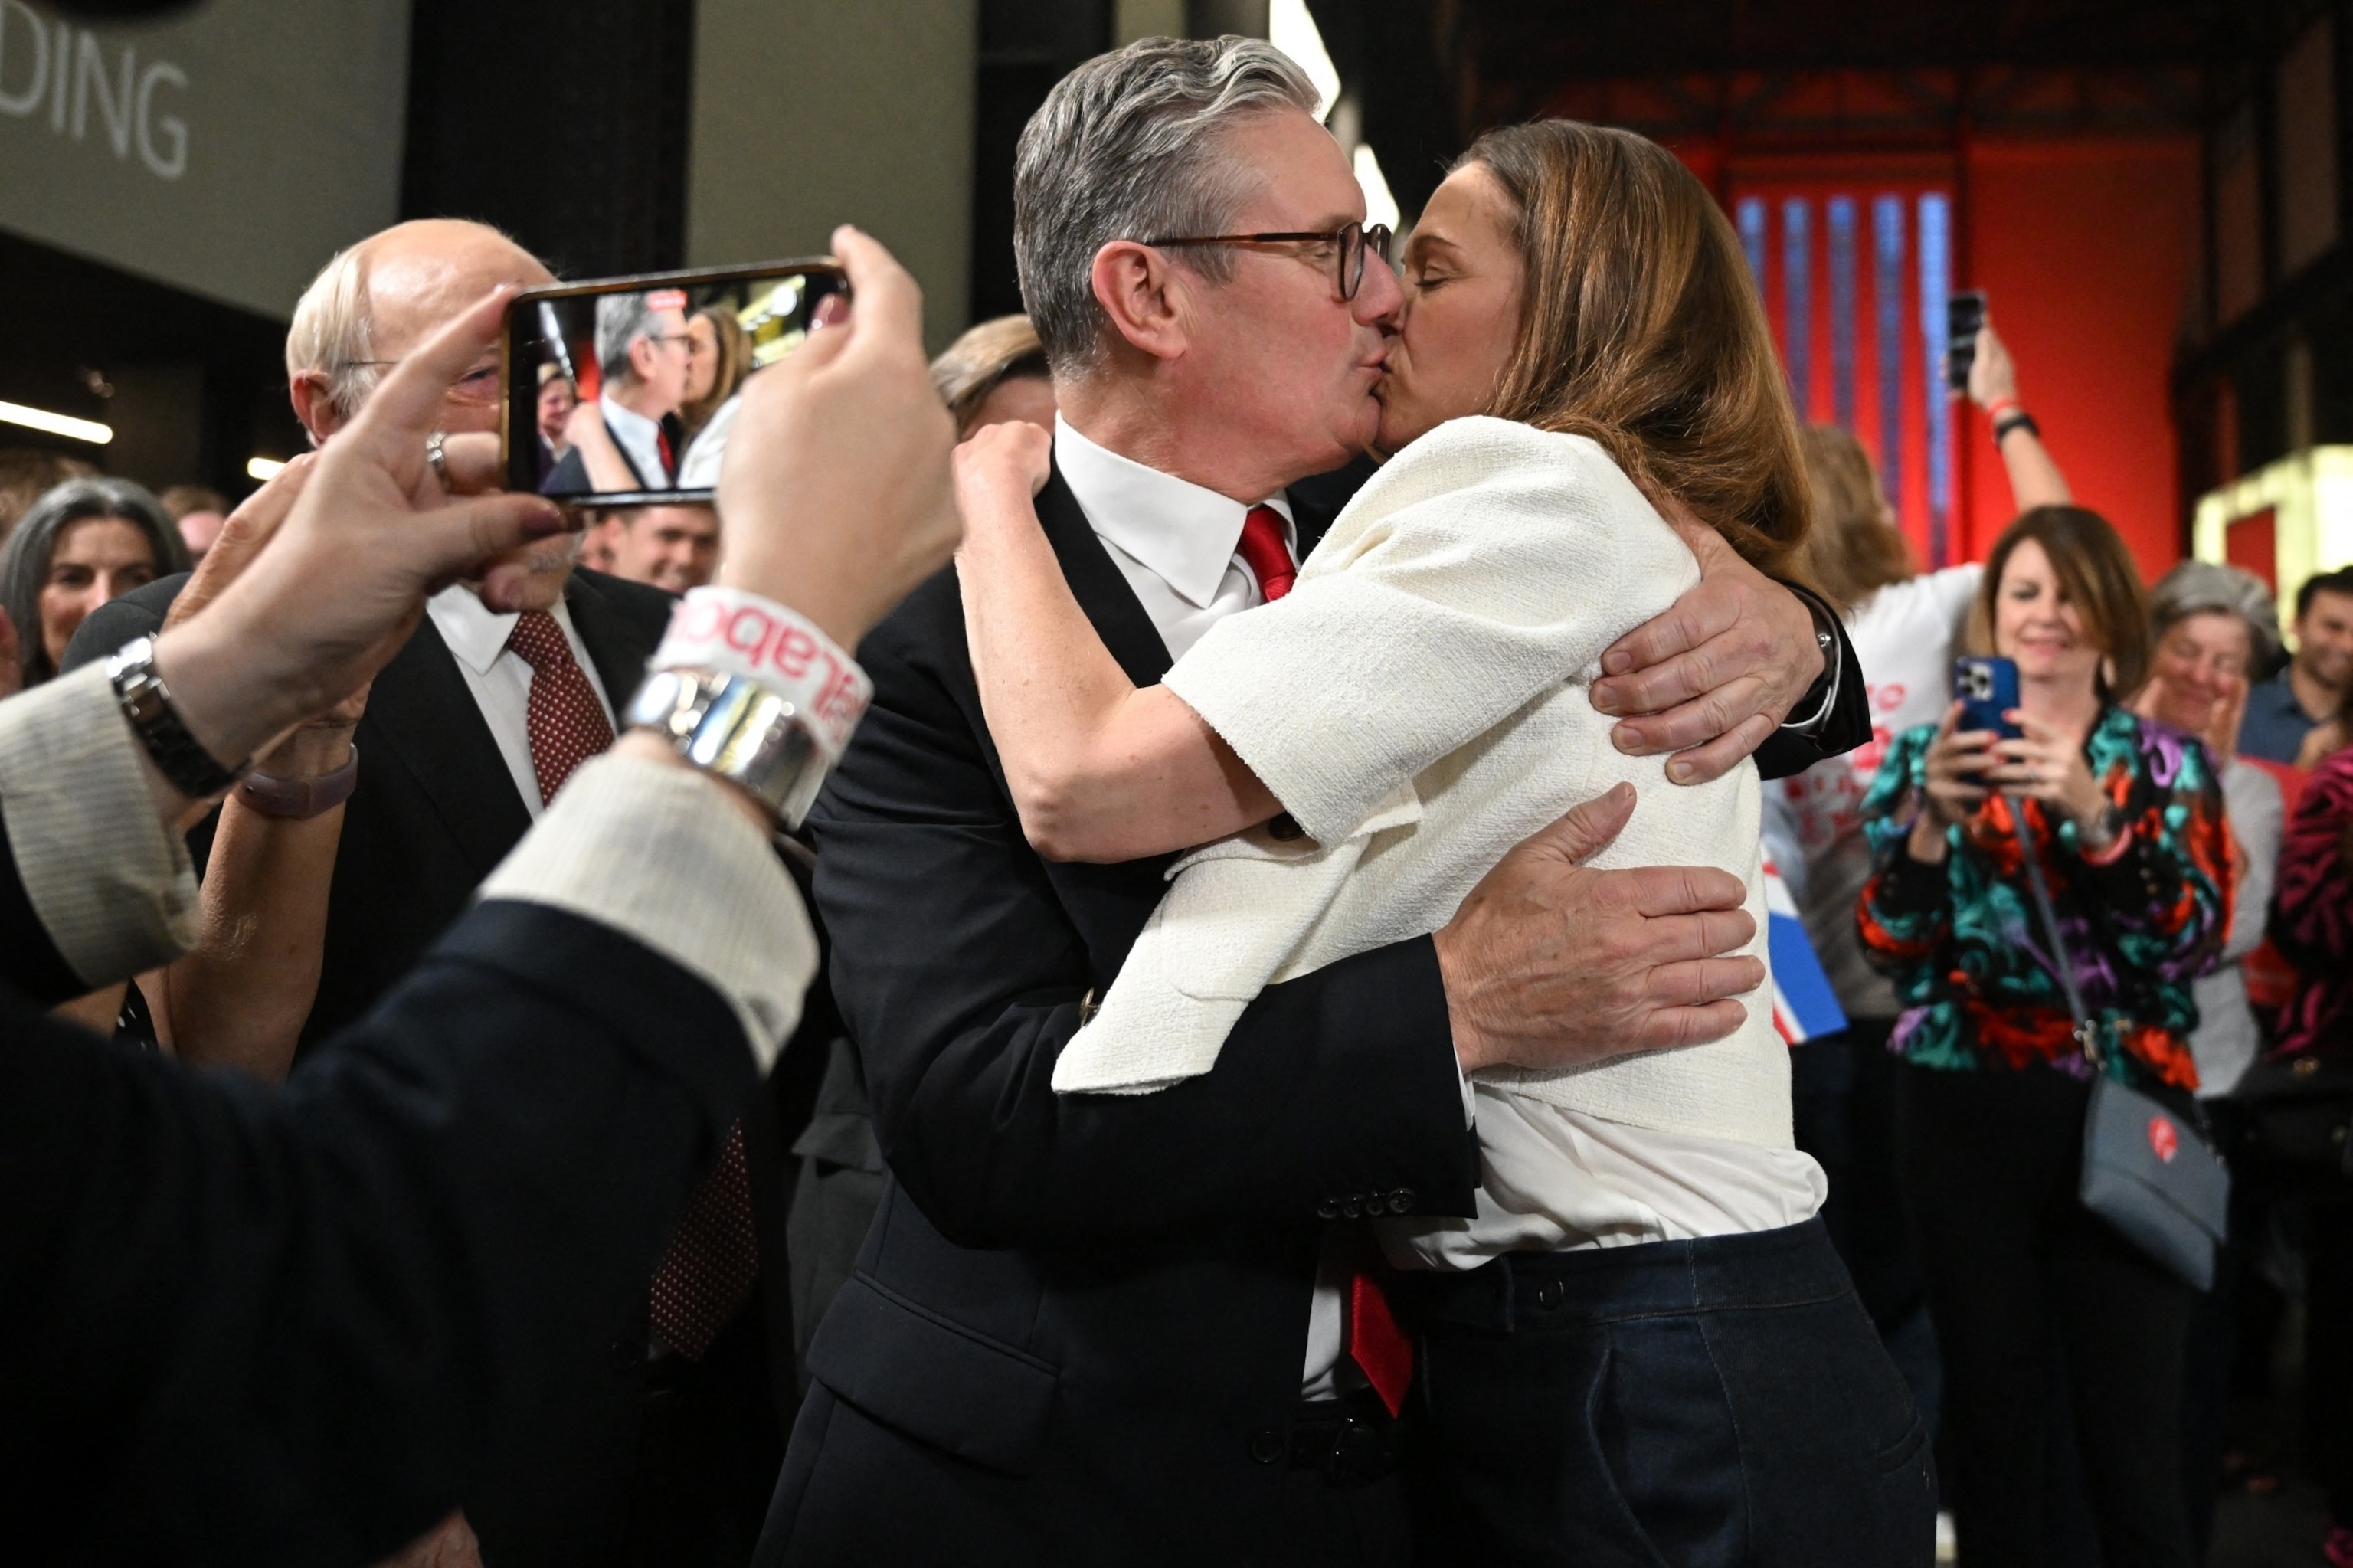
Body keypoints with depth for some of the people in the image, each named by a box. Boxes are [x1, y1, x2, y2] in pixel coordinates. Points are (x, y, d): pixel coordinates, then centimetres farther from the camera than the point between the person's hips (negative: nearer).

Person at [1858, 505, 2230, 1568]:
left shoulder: (2169, 765, 7)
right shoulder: (1930, 755, 6)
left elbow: (2193, 942, -7)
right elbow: (1891, 951, -2)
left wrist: (2090, 813, -20)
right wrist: (1928, 818, -18)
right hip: (1967, 1117, 1)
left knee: (2134, 1431, -2)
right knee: (1992, 1420, 6)